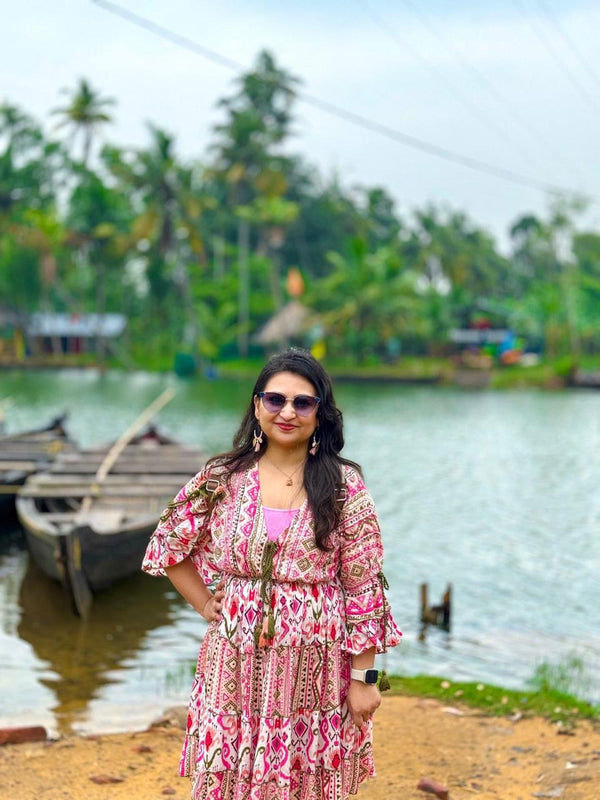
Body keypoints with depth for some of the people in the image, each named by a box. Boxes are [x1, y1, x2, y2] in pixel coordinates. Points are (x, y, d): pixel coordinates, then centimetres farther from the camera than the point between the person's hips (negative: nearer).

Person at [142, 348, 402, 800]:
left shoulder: (344, 487, -6)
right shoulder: (221, 479, 0)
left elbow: (364, 588, -5)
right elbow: (168, 548, 11)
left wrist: (364, 676, -6)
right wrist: (207, 606, 3)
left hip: (317, 670, -1)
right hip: (236, 665, 2)